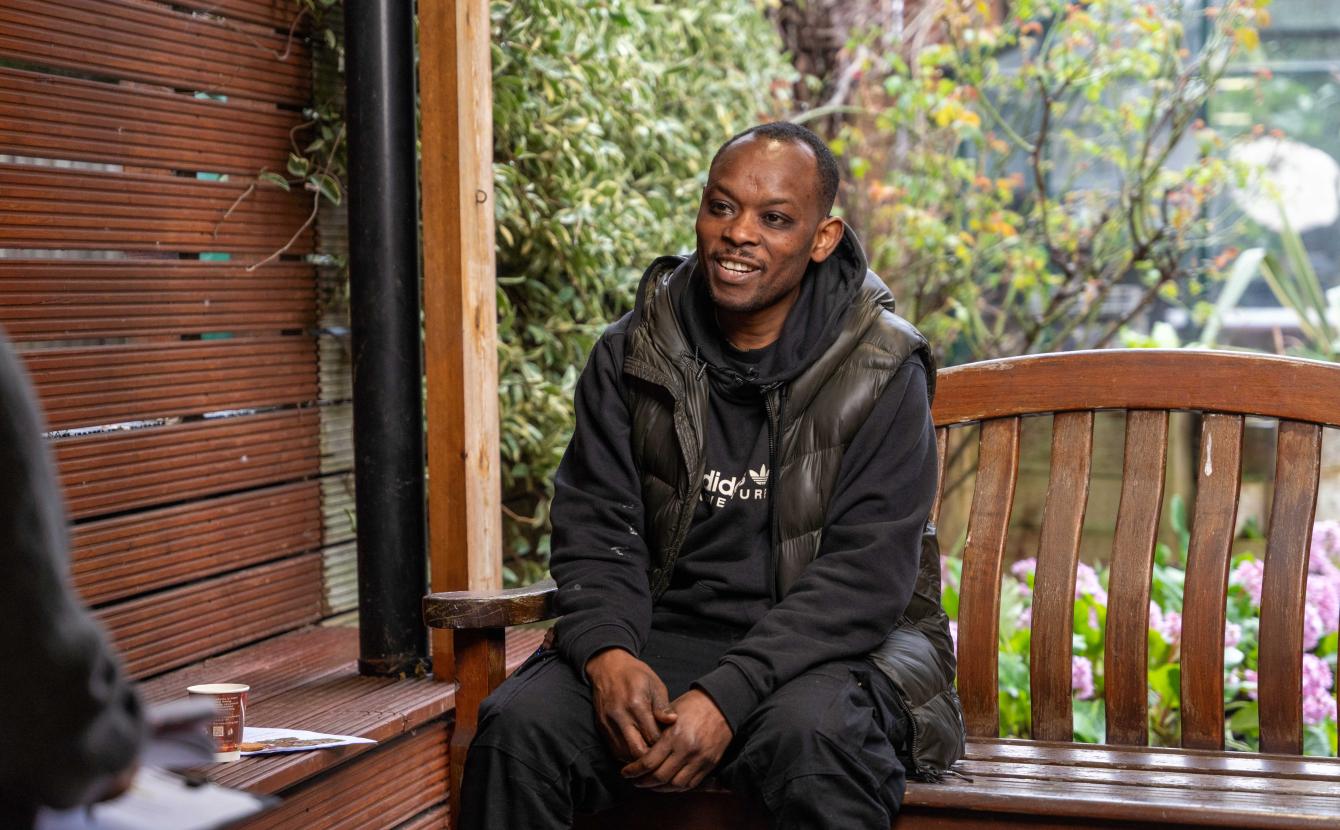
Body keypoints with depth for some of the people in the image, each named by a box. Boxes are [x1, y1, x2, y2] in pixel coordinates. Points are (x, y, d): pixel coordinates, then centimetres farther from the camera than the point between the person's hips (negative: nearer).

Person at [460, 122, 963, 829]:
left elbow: (867, 572, -12)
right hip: (667, 634, 3)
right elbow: (595, 530, 3)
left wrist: (727, 696, -25)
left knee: (812, 737, -37)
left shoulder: (881, 371, -4)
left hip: (832, 646, -3)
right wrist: (608, 653, -20)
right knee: (518, 724, -23)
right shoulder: (631, 355, 6)